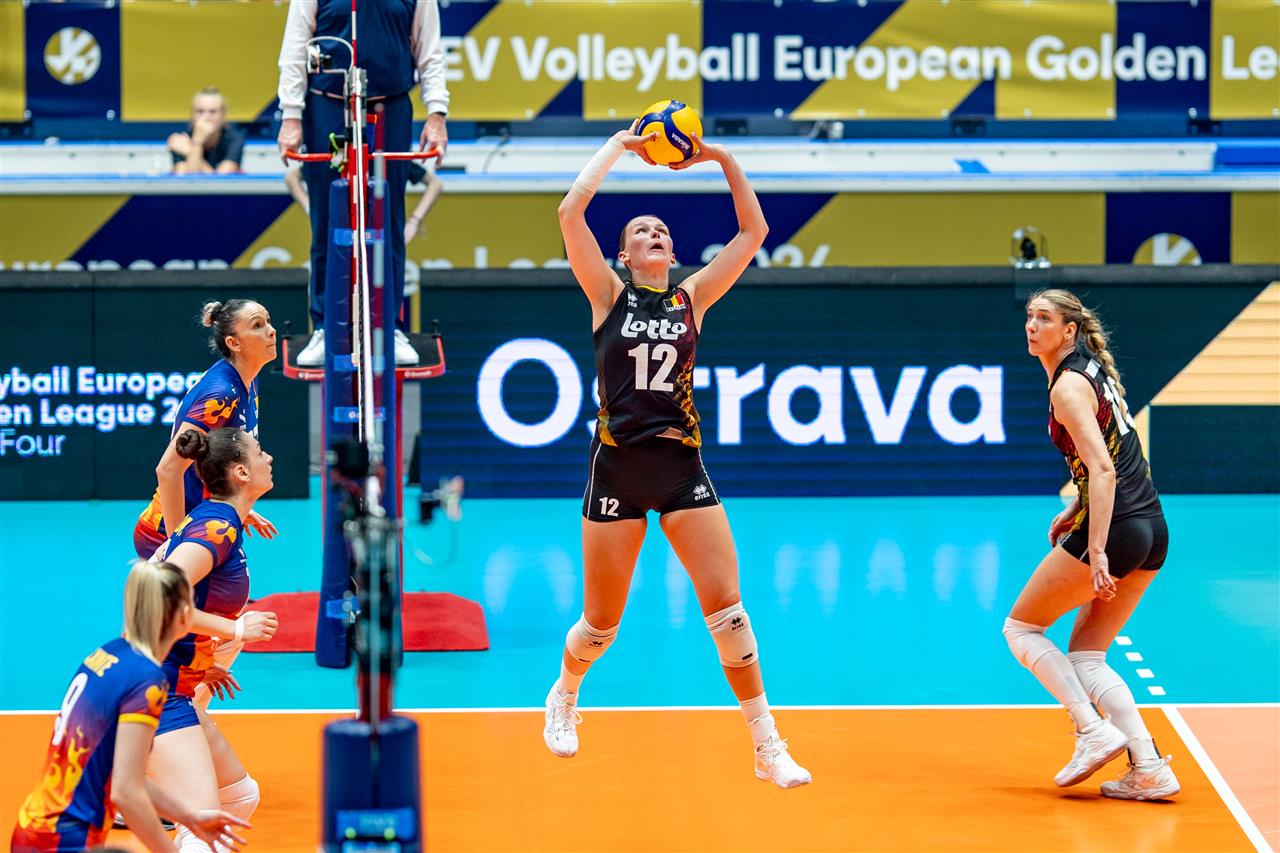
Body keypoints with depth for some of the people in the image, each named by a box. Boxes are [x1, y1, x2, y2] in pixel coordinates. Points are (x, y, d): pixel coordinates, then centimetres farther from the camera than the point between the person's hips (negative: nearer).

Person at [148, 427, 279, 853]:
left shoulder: (209, 519, 12)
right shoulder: (218, 527, -16)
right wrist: (236, 630, -20)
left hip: (172, 686, 10)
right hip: (157, 691, -10)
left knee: (240, 796, 20)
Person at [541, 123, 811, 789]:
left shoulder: (691, 297, 9)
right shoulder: (609, 294, 3)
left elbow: (754, 231, 8)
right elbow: (571, 212, -10)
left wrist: (722, 159, 2)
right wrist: (619, 146, -2)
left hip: (682, 469, 2)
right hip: (617, 466, -2)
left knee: (726, 606, -9)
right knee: (602, 623, 6)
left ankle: (768, 747, -5)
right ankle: (563, 696, 38)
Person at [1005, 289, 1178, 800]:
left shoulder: (1069, 385, -12)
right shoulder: (1094, 368, 16)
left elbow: (1102, 470, -22)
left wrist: (1096, 552, -26)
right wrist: (1075, 511, 23)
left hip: (1115, 528, -9)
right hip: (1153, 529, 9)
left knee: (1021, 628, 7)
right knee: (1085, 656, 12)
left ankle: (1094, 730, -5)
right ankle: (1150, 769, 0)